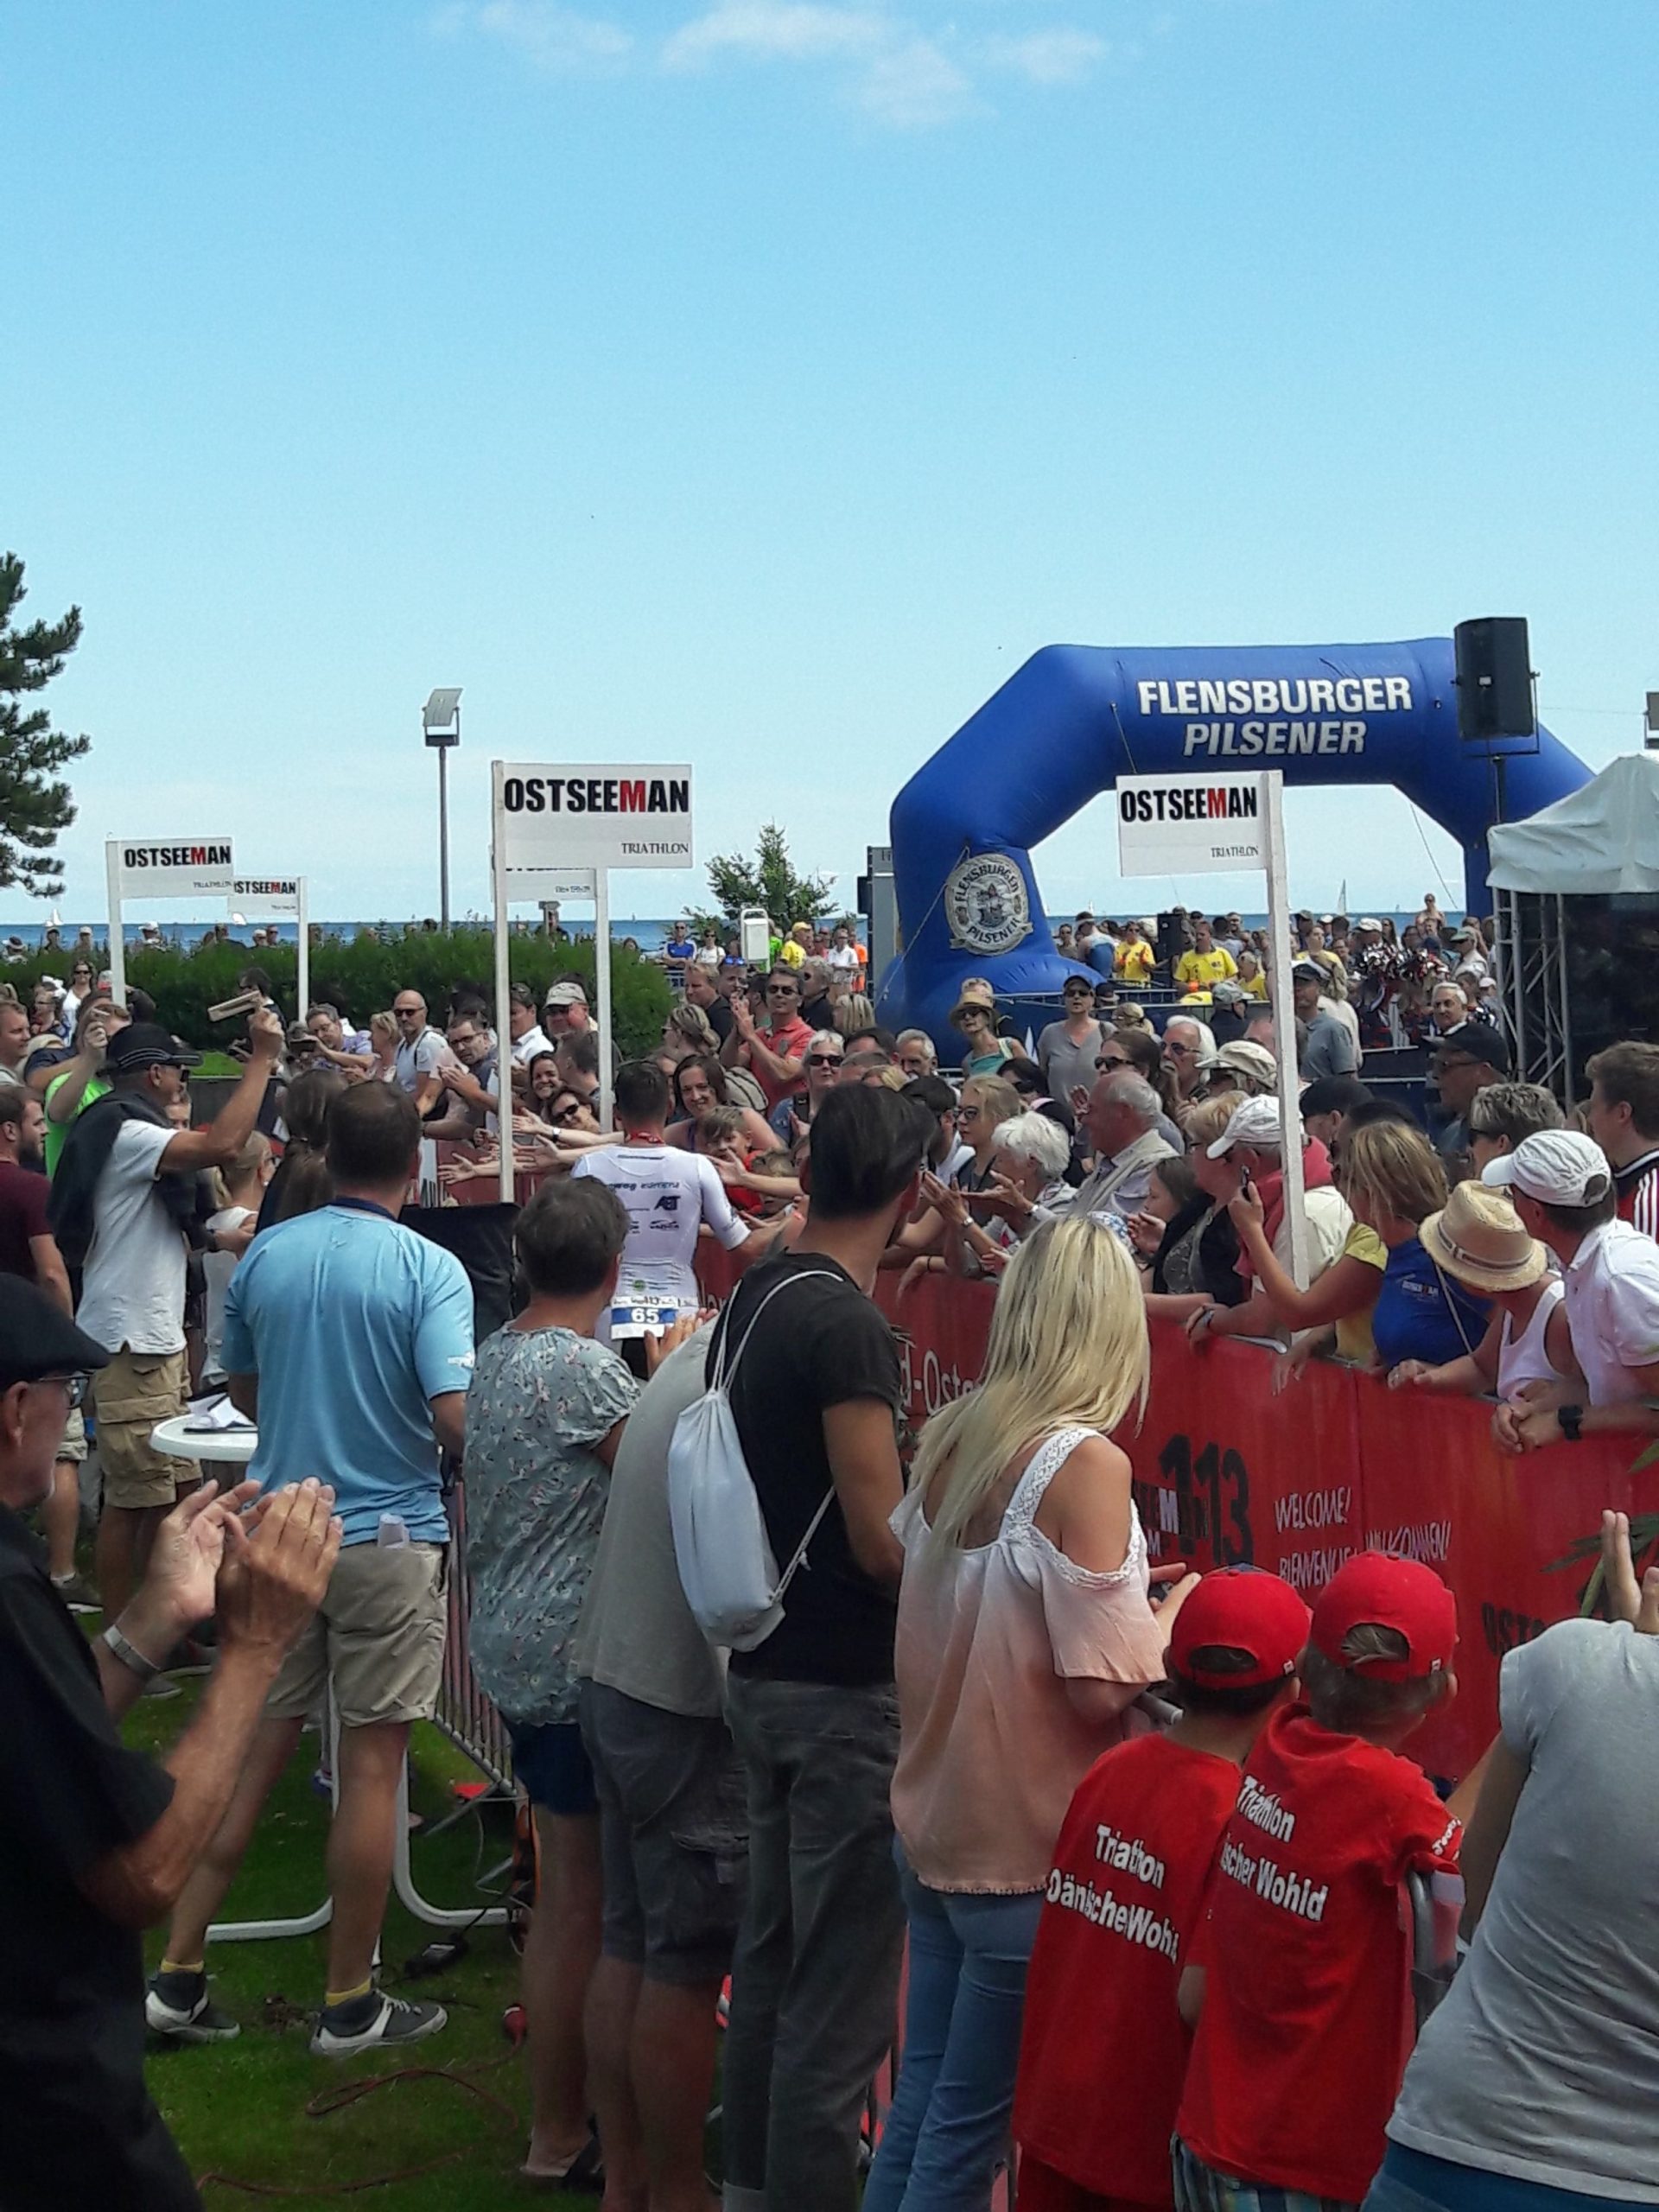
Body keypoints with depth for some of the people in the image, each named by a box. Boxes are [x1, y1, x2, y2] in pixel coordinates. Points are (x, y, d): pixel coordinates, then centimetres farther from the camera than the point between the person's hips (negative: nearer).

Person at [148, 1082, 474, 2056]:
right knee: (372, 1762, 4)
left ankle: (179, 1973, 16)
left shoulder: (266, 1256, 2)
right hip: (389, 1537, -5)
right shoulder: (430, 1269, -13)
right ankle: (351, 2003, 13)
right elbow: (454, 1418, -21)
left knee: (255, 1748, 13)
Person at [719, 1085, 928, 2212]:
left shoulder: (752, 1297, 6)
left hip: (766, 1669, 9)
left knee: (776, 1949, 20)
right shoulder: (847, 1325, -21)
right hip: (847, 1686, -9)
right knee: (846, 1982, -1)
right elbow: (883, 1544, -21)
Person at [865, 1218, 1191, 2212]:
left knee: (921, 2105, 18)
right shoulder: (1083, 1464, -20)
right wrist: (1173, 1619, -2)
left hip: (932, 1827, 6)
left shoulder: (951, 1437, 0)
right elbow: (1105, 1687, -21)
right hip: (1025, 1852, -6)